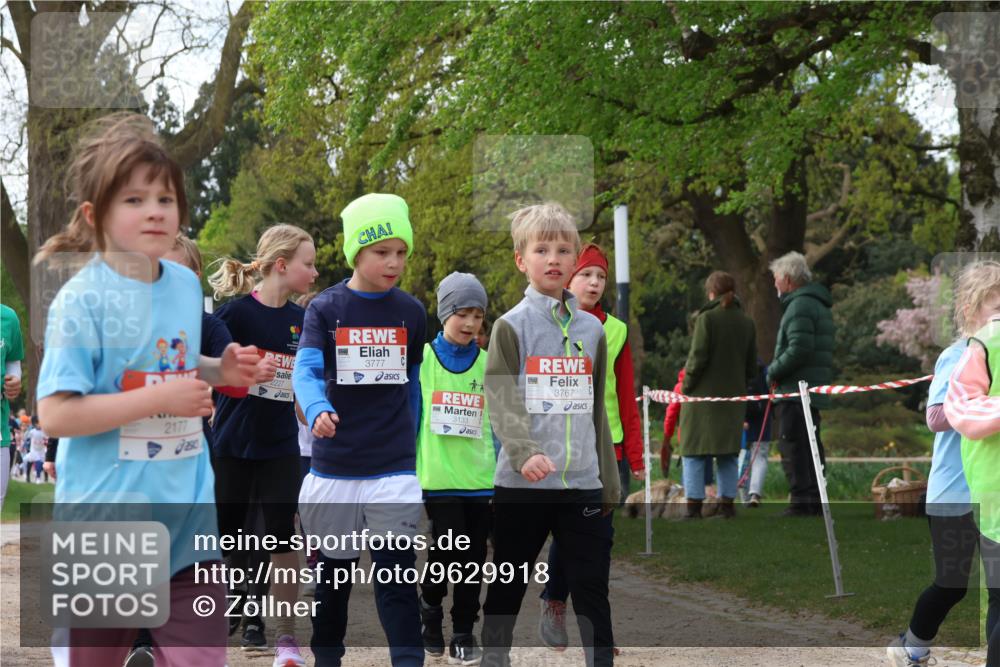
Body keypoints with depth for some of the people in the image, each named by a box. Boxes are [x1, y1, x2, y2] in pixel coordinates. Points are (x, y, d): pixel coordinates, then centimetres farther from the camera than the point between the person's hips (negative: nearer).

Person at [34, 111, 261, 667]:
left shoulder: (187, 285, 6)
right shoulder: (83, 300, -14)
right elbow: (55, 413, -19)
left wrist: (220, 371, 3)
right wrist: (159, 399, -22)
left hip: (186, 510, 5)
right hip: (107, 512, -5)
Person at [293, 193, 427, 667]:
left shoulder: (411, 313, 4)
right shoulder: (325, 308, -3)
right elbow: (306, 370, -17)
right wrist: (317, 410, -38)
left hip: (393, 468, 0)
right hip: (334, 467, 0)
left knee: (396, 574, -9)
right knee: (333, 571, 15)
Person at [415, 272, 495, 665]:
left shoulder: (488, 365, 7)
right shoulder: (421, 358, -1)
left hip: (480, 478, 3)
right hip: (437, 476, -3)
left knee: (473, 559, 6)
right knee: (449, 551, -11)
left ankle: (463, 634, 19)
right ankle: (430, 607, 17)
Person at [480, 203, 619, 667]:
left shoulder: (591, 329, 12)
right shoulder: (511, 326, 0)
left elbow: (597, 409, 16)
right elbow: (501, 401, -10)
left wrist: (609, 483, 14)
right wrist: (524, 454, -27)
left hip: (583, 485, 3)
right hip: (521, 485, -3)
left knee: (592, 591, 3)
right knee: (507, 589, 8)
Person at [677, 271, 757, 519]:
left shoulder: (707, 318, -9)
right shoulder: (746, 322, 8)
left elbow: (698, 358, -14)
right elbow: (751, 367, 9)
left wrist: (686, 386, -3)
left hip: (704, 395, -5)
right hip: (733, 396, 5)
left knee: (694, 452, 1)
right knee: (728, 453, 12)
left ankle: (694, 506, -3)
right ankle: (727, 504, 10)